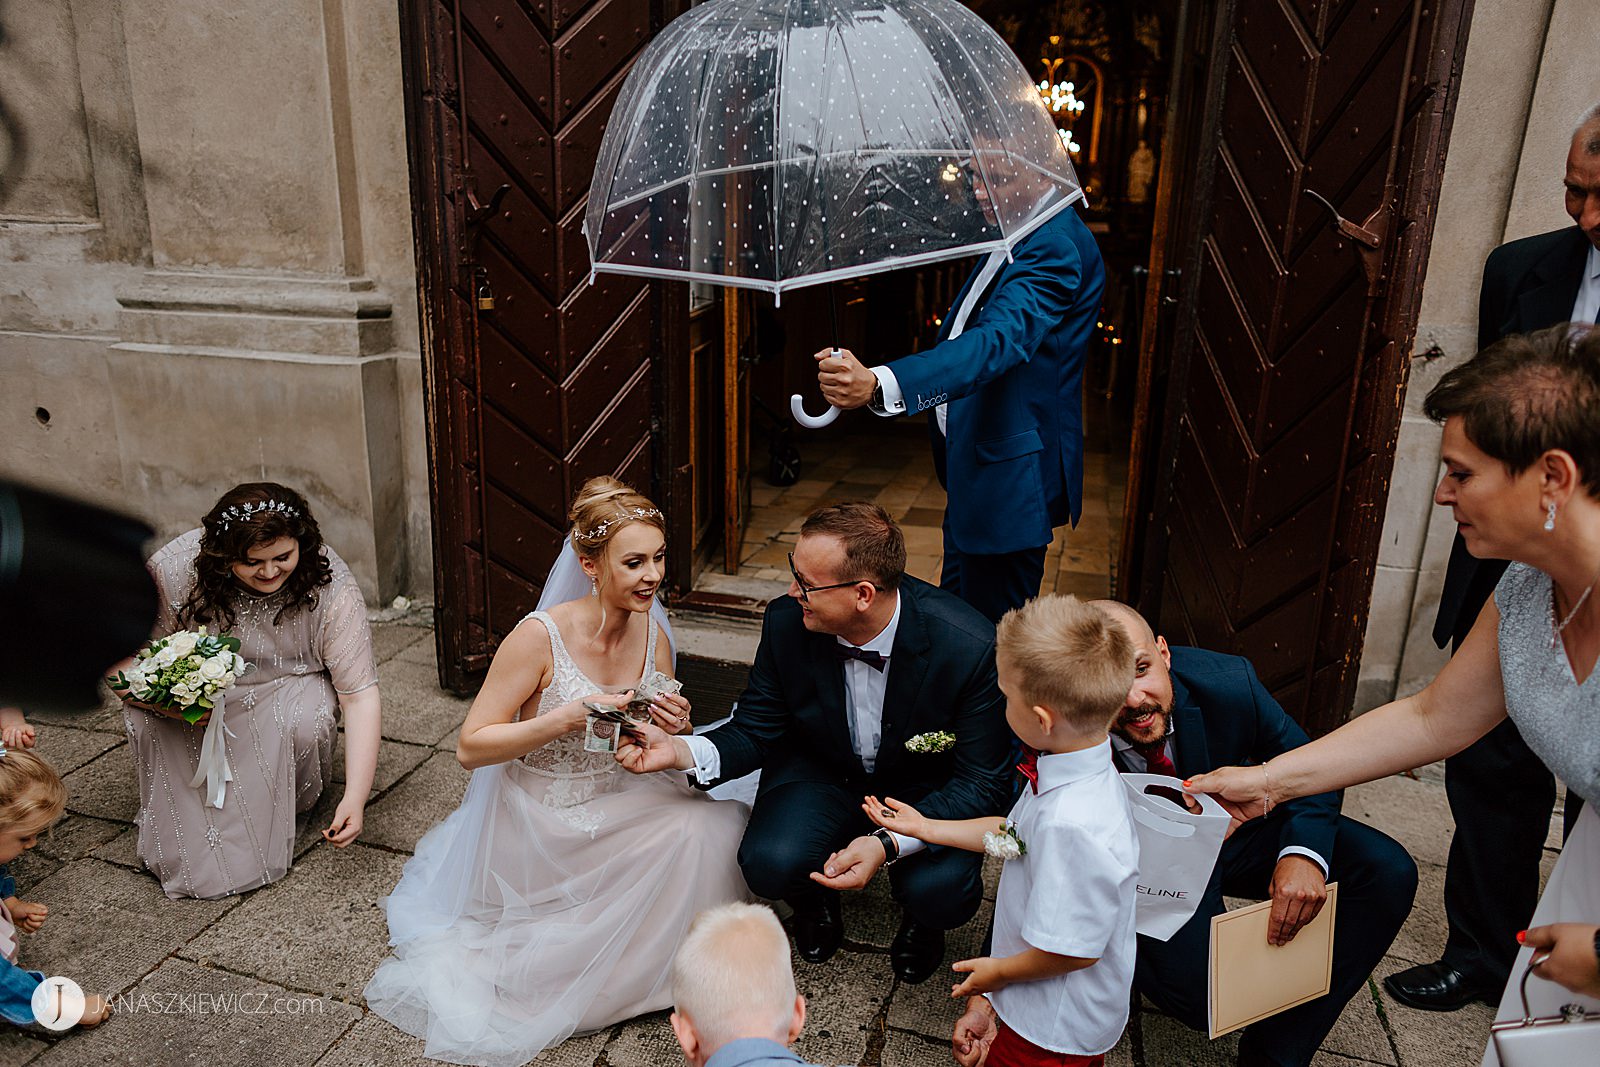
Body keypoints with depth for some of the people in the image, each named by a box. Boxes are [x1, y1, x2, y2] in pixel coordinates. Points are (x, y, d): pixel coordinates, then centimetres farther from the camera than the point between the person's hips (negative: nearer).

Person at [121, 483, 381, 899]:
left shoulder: (331, 587, -30)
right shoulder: (175, 568, -27)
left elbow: (359, 694, -30)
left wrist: (354, 798, -38)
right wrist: (168, 702, -39)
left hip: (290, 684, -1)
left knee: (303, 722, -33)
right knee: (146, 719, -27)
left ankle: (296, 803, 0)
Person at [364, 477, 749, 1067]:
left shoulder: (652, 634, -5)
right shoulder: (541, 637, -22)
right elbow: (470, 747, -17)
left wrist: (674, 731, -17)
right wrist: (570, 716, -30)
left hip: (613, 808, 6)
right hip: (538, 825, -6)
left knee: (715, 821, -17)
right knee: (695, 836, -22)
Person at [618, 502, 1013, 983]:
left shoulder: (971, 648, -29)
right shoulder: (786, 623, -20)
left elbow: (981, 781, -20)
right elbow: (757, 731, -7)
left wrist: (889, 843, -34)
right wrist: (680, 751, -27)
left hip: (928, 788, -1)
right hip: (822, 771, 2)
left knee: (941, 893, -28)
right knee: (769, 863, -26)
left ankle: (921, 919, 12)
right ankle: (816, 898, 13)